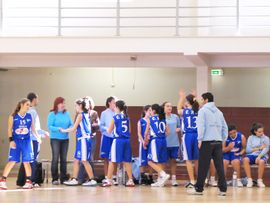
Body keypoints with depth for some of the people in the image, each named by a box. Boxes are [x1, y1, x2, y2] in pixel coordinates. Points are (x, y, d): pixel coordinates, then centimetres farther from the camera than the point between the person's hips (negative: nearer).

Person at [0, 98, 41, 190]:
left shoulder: (29, 116, 5)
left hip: (26, 141, 2)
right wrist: (11, 140, -10)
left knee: (26, 162, 2)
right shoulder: (13, 117, -2)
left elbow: (33, 129, 13)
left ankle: (28, 181, 9)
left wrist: (38, 137, 2)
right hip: (16, 141, -2)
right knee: (12, 161, -7)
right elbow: (9, 129, -1)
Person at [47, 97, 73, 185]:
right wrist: (58, 129, -25)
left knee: (64, 159, 9)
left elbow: (71, 124, 8)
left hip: (65, 139, 5)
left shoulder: (67, 114, 7)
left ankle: (63, 178, 15)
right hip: (55, 138, -5)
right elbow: (49, 126, -12)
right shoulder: (52, 114, -6)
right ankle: (55, 179, -2)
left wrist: (70, 128, -13)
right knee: (55, 158, -5)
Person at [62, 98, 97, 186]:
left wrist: (64, 130, 6)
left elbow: (74, 128, -7)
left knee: (84, 161, -5)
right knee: (76, 160, 11)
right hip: (84, 139, 9)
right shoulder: (87, 115, 14)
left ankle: (92, 180, -3)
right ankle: (74, 179, 14)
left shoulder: (80, 115, -10)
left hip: (83, 139, -9)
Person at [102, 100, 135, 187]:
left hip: (118, 140, -5)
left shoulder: (115, 117, -5)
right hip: (127, 140, 5)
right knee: (127, 161, 9)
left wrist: (108, 129, 22)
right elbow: (129, 130, 13)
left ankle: (109, 180, 4)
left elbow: (109, 131, 1)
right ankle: (130, 180, 7)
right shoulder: (127, 117, 8)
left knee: (112, 161, 2)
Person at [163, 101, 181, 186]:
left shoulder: (175, 117, 8)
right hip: (165, 143, -3)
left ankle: (173, 178, 11)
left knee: (173, 160, 7)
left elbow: (179, 127, 17)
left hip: (175, 143, 3)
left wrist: (179, 129, -4)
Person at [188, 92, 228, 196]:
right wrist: (223, 139, 17)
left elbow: (201, 126, -10)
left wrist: (200, 139, -5)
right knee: (219, 165, 2)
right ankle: (223, 189, -1)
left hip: (207, 141, -5)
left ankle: (198, 189, 3)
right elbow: (225, 127, 14)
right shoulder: (218, 112, 15)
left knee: (203, 166, -1)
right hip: (218, 141, 5)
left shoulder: (203, 110, -1)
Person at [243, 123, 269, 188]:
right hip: (251, 155, 1)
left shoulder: (266, 138, 7)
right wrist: (259, 148, -4)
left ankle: (260, 181, -24)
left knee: (261, 161, -38)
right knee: (245, 159, -33)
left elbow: (266, 149, -7)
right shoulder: (250, 138, 10)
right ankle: (249, 180, -30)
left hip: (262, 156, -1)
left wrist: (259, 156, -23)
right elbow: (248, 150, 1)